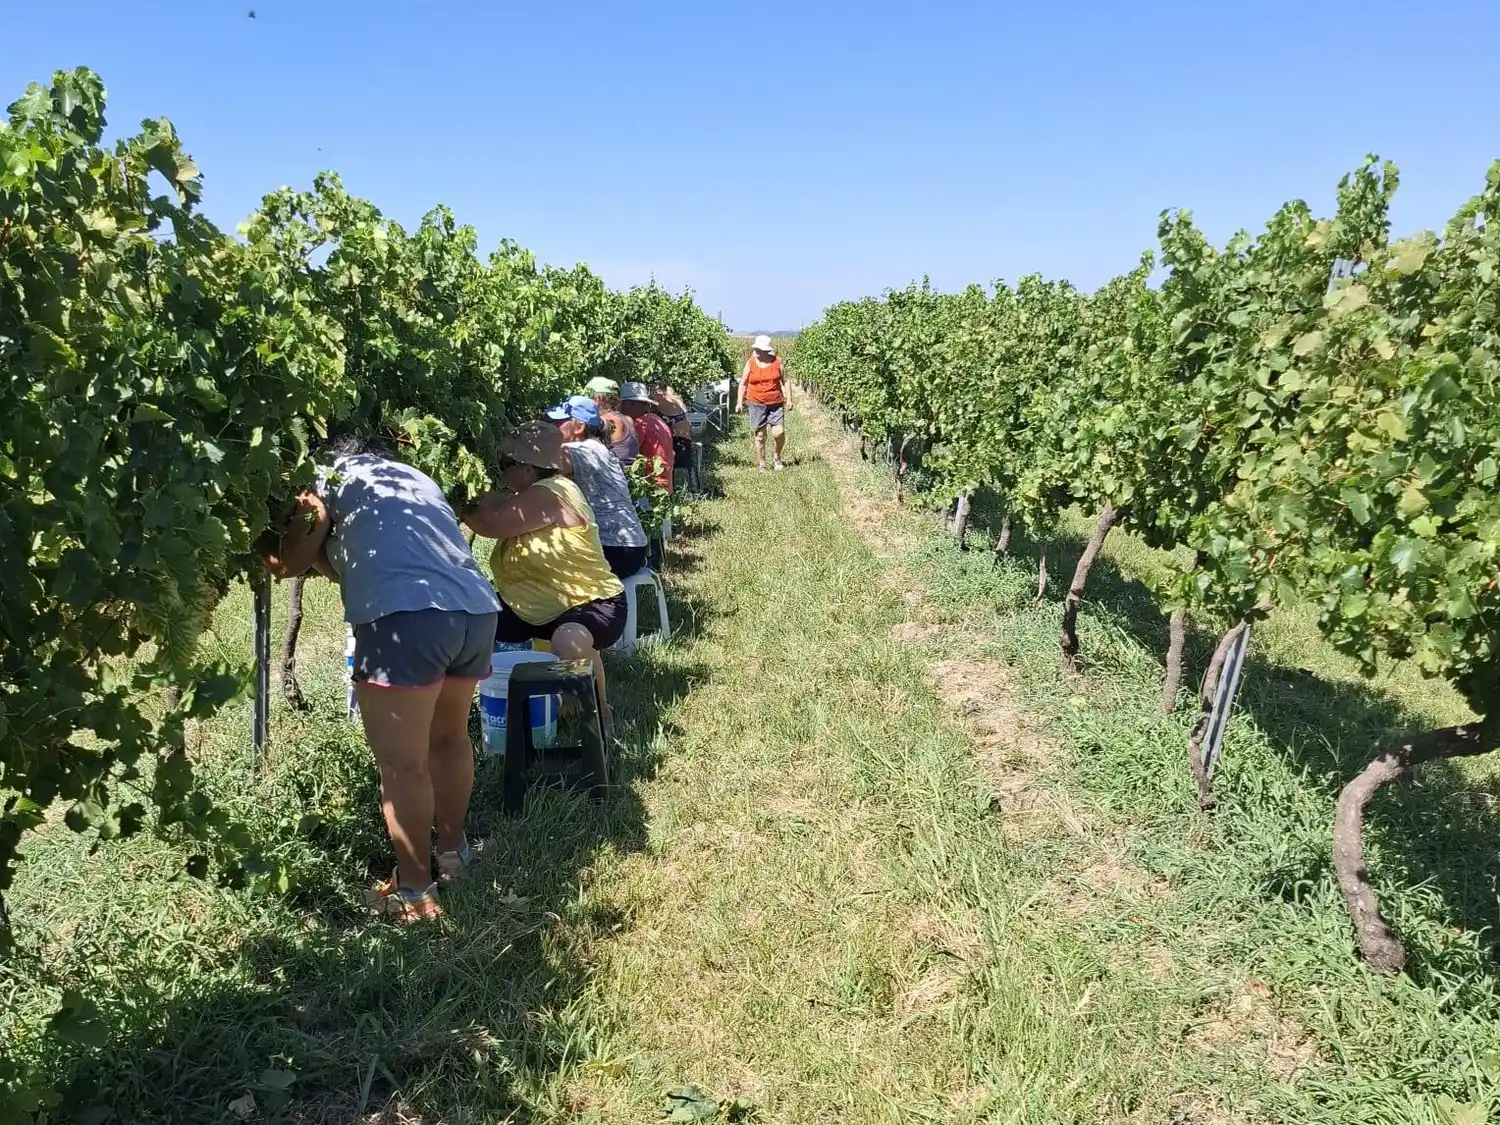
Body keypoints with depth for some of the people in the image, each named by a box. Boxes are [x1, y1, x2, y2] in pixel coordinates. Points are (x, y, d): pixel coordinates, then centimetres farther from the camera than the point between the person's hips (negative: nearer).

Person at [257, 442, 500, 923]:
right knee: (450, 738, 25)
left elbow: (290, 562, 10)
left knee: (401, 763, 3)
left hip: (407, 619, -7)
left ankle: (414, 891, 11)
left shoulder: (332, 476, 14)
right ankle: (453, 850, 40)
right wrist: (324, 547, 29)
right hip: (478, 609, 7)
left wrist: (303, 522, 26)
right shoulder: (414, 476, 33)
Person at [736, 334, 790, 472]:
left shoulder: (777, 361, 0)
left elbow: (784, 381, 8)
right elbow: (743, 383, 5)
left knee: (779, 432, -9)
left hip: (776, 404, 0)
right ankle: (761, 464, 16)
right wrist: (740, 401, -4)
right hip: (757, 404, 0)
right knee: (760, 435, 3)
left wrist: (788, 399, 2)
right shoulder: (750, 363, -2)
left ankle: (776, 457, 18)